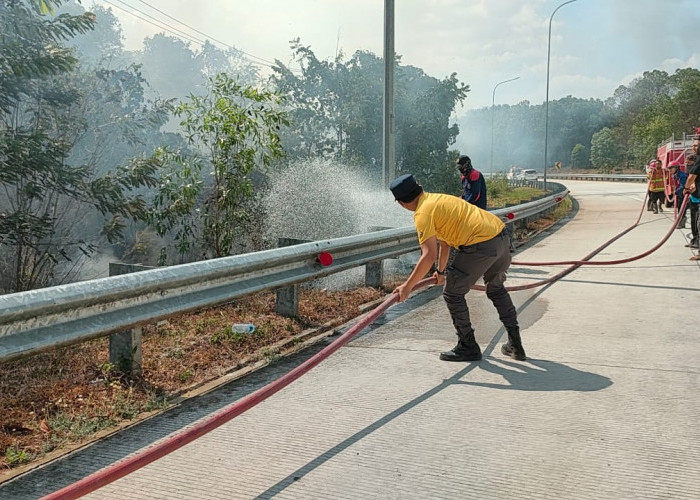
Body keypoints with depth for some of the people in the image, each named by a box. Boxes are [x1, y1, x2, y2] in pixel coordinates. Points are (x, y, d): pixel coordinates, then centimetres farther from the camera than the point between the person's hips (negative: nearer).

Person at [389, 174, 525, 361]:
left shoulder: (423, 213, -7)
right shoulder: (437, 199, 22)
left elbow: (429, 256, -16)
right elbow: (444, 241, 32)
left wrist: (407, 286, -12)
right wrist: (441, 271, 42)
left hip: (480, 246, -10)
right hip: (501, 235, 10)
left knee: (452, 295, 7)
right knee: (496, 289, 29)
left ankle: (468, 347, 16)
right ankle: (515, 345, 33)